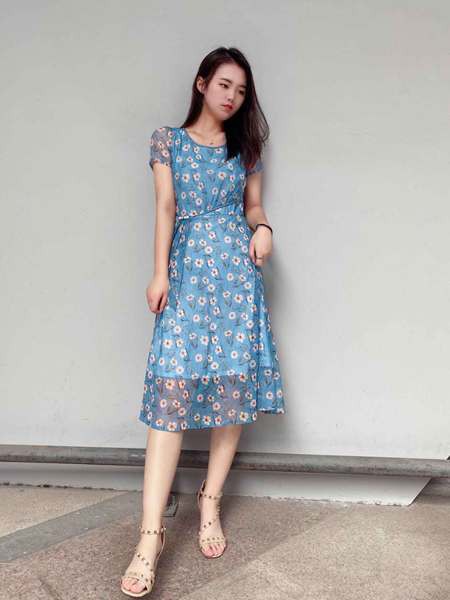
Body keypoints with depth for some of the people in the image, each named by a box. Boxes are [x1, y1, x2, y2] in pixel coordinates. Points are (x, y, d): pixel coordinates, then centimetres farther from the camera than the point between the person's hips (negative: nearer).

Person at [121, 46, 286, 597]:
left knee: (235, 385, -2)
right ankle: (151, 533, -10)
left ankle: (210, 502, 15)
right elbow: (166, 207, 2)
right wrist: (159, 273, -7)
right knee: (171, 389, -12)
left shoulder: (245, 146, 17)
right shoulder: (168, 140, 11)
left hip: (237, 267, 3)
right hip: (187, 268, -2)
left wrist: (263, 228, -4)